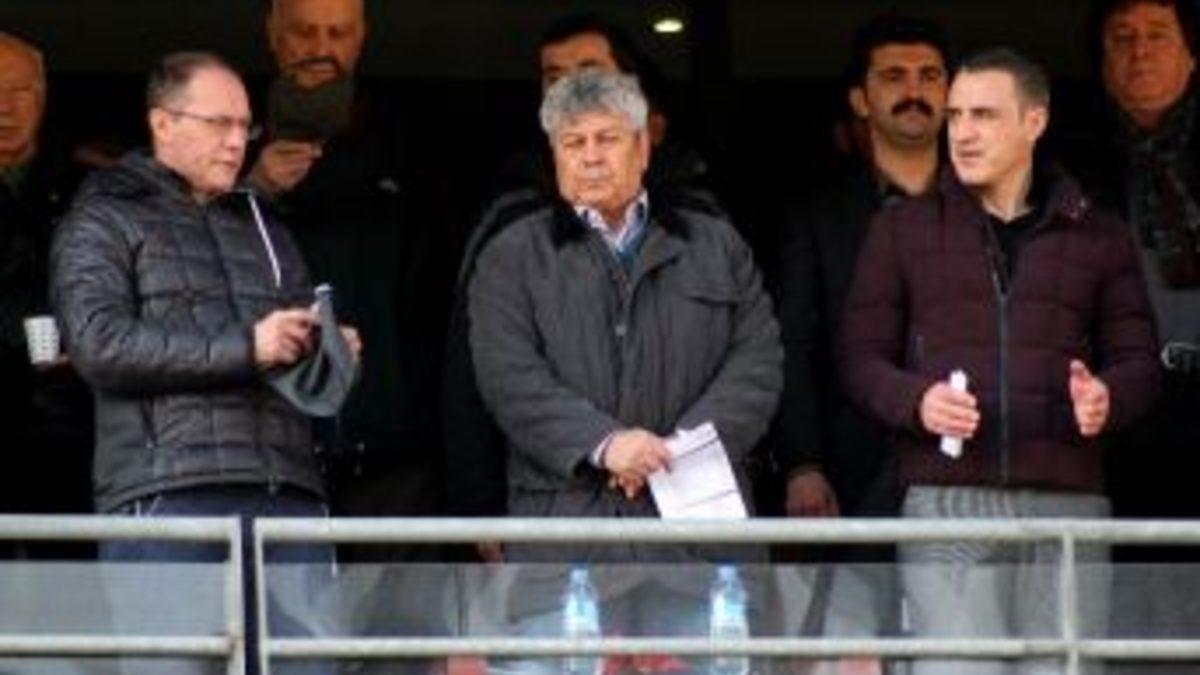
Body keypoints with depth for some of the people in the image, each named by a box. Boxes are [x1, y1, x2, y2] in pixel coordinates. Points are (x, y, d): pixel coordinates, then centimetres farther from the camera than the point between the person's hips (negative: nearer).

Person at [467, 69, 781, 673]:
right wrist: (604, 443, -17)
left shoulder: (716, 247, 19)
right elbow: (510, 376, -2)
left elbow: (758, 359, 7)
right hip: (567, 524, -2)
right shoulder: (513, 259, 12)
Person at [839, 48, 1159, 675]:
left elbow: (1137, 358, 13)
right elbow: (860, 356, 9)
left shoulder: (1097, 236, 15)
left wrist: (1108, 398, -10)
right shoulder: (903, 229, 12)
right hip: (946, 500, -1)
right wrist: (915, 401, -12)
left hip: (1066, 502, 1)